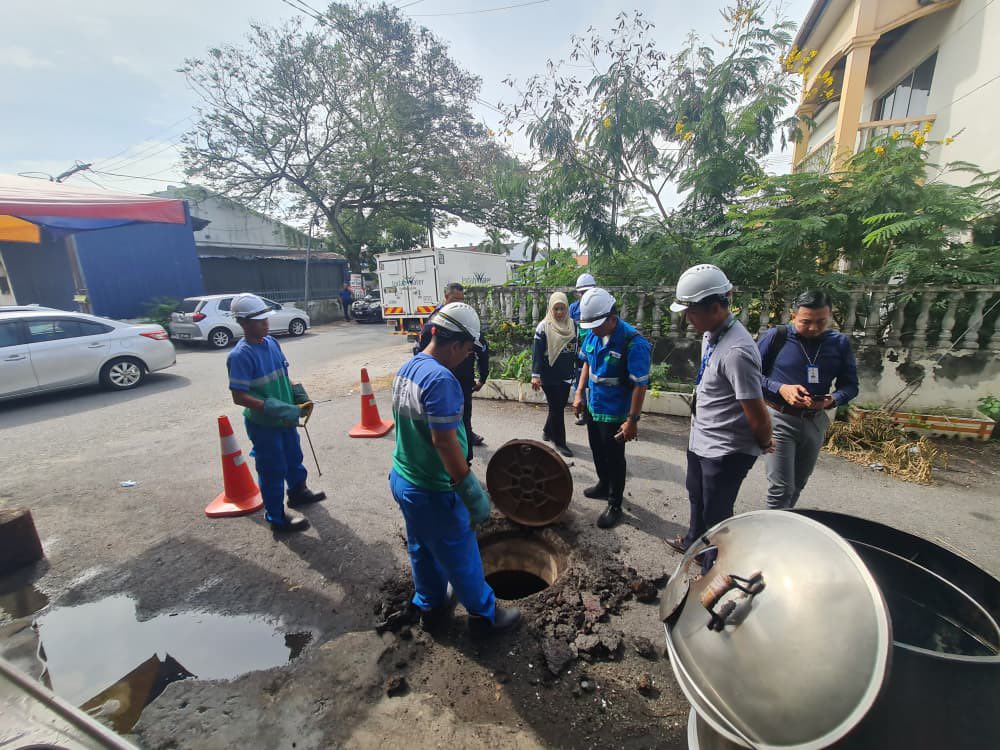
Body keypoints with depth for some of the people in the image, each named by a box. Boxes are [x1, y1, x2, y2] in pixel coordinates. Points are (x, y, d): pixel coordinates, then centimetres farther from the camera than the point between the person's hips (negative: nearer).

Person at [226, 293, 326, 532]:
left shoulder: (271, 342, 1)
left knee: (294, 456, 24)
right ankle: (277, 517, 25)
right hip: (262, 423, -7)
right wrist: (273, 408, -31)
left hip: (284, 418, 8)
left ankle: (298, 491, 49)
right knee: (272, 469, 7)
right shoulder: (240, 355, -23)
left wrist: (297, 393, -3)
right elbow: (239, 397, -24)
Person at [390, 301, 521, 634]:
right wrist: (473, 493, -22)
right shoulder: (441, 378, -27)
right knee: (461, 556, 12)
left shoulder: (406, 369, 2)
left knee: (421, 549, 26)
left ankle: (430, 603, 46)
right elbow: (444, 440, -29)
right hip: (432, 491, -9)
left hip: (402, 478, 9)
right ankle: (485, 612, 33)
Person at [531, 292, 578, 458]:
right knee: (557, 408, 1)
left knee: (559, 406, 15)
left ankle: (548, 431, 38)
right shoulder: (543, 327, -10)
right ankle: (560, 442, 15)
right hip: (549, 376, -5)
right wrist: (535, 375, -19)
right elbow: (537, 352, -13)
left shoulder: (572, 325, 5)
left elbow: (576, 349, 13)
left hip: (566, 375, 5)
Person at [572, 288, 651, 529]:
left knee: (614, 459, 9)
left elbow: (640, 385, -23)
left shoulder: (634, 343, -25)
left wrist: (632, 420, -22)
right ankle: (604, 485, 47)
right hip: (593, 407, 7)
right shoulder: (593, 334, -4)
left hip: (615, 414, -7)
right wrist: (579, 393, 7)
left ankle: (615, 505, 27)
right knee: (598, 452, 23)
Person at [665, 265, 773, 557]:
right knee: (697, 498, 29)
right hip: (700, 441, 10)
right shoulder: (711, 334, -1)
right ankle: (694, 541, 55)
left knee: (715, 515, 10)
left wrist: (764, 444, -7)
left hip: (726, 451, -9)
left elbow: (757, 415, -25)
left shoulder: (737, 351, -31)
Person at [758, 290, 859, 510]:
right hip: (779, 419, -5)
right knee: (781, 489, -7)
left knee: (797, 486, 18)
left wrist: (832, 399, -17)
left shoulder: (840, 343, 1)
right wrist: (780, 389, -23)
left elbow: (850, 385, 5)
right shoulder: (776, 337, -11)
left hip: (815, 421, 5)